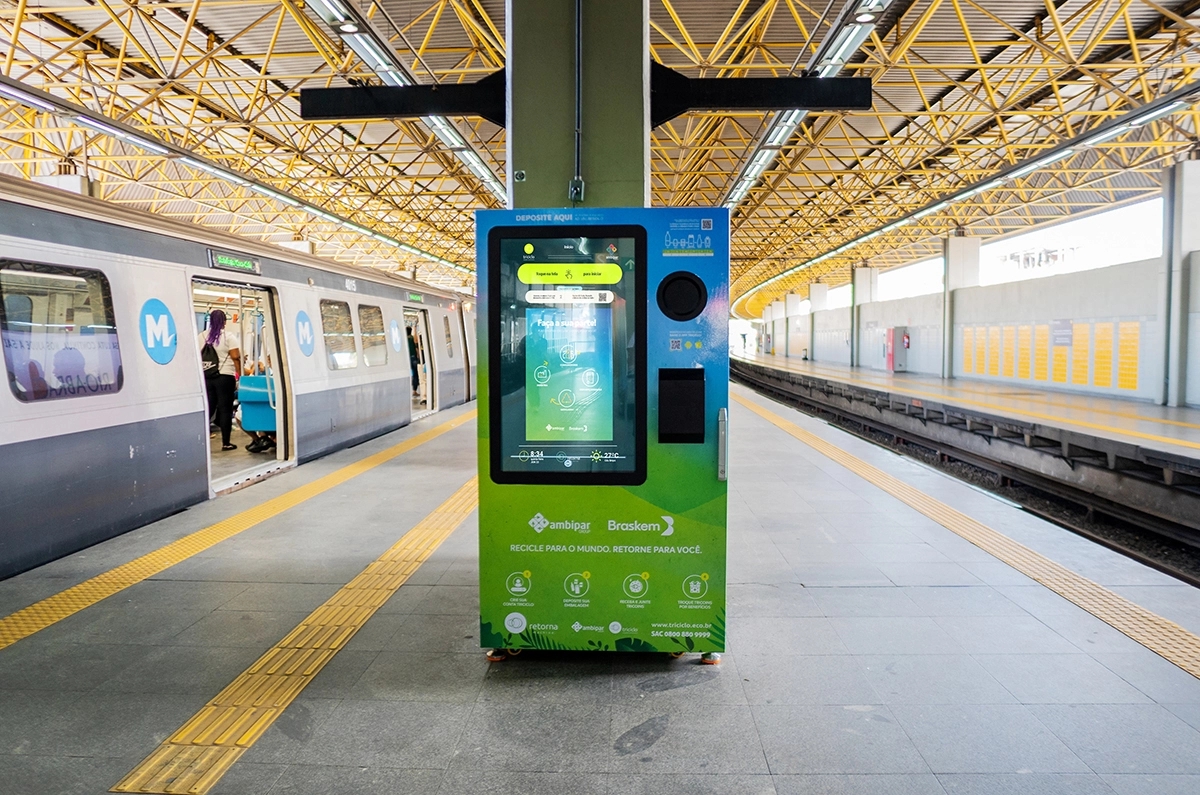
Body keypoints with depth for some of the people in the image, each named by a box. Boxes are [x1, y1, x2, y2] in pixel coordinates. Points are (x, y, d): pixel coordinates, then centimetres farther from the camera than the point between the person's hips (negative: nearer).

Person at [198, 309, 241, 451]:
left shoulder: (201, 336, 9)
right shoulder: (228, 336, -4)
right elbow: (235, 357, -11)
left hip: (206, 377, 4)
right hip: (225, 377, -4)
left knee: (208, 408, 10)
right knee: (225, 409, 1)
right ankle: (225, 443, 3)